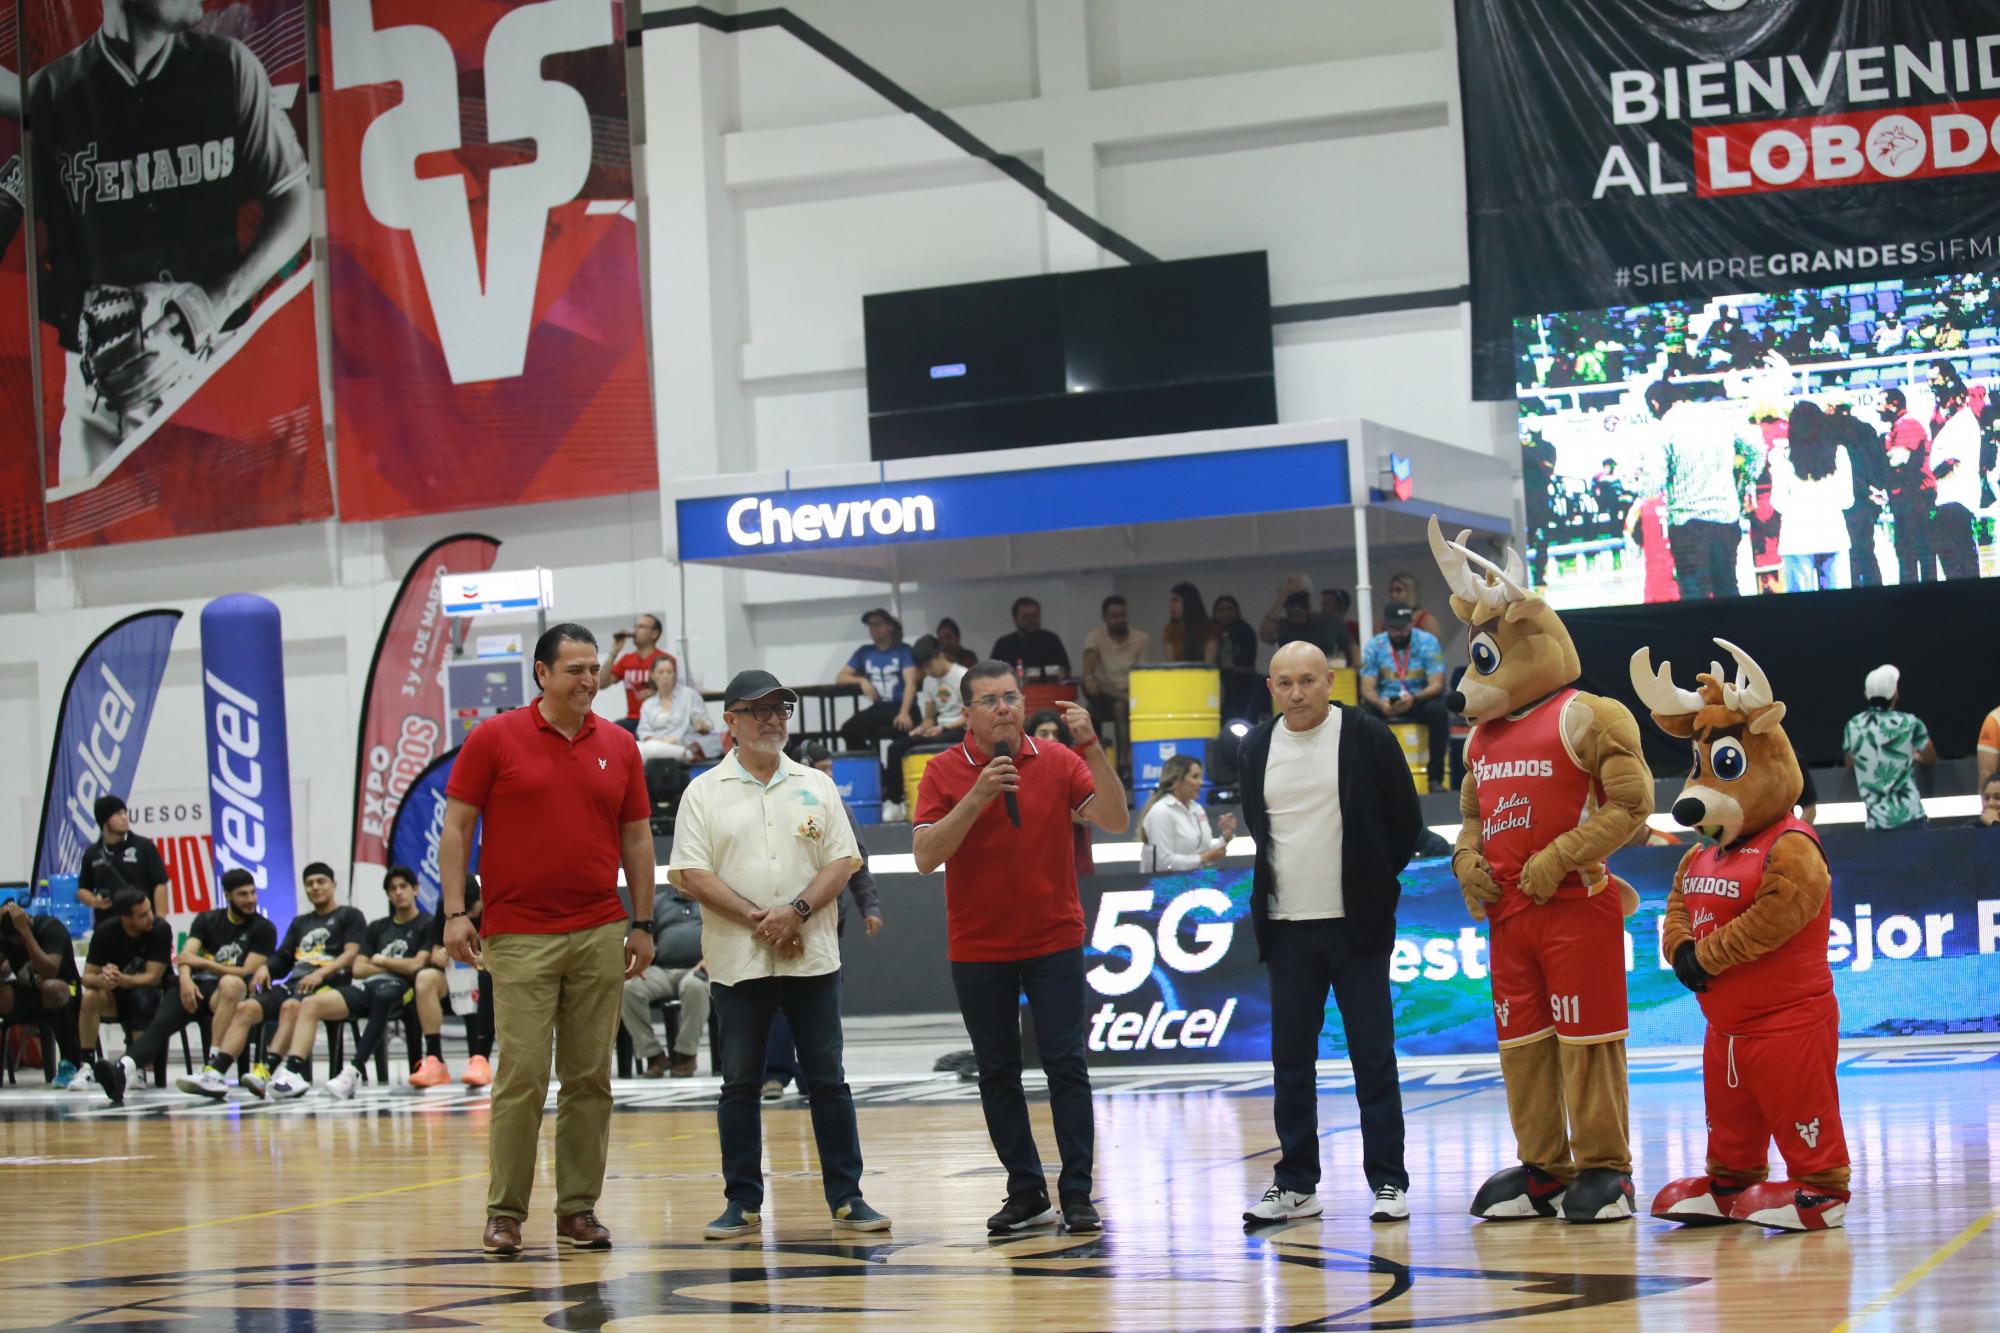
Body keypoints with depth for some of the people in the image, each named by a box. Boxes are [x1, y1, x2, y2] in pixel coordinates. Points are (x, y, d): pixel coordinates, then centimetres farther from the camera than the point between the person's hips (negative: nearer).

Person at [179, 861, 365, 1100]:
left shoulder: (350, 916, 13)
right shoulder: (300, 923, 31)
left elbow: (352, 954, -2)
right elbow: (282, 958, 25)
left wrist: (320, 973, -18)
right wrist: (265, 968, 2)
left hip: (327, 983, -6)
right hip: (293, 983, 6)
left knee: (290, 1006, -37)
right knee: (245, 1008, -20)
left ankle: (264, 1072, -53)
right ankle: (214, 1072, -34)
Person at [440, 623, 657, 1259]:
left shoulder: (619, 747, 9)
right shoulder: (494, 739, 0)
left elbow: (636, 837, 14)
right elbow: (456, 827, 1)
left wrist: (643, 924, 9)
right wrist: (455, 912, -7)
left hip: (601, 936, 3)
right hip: (518, 937, -3)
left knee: (590, 1078, 5)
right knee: (521, 1076, -6)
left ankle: (579, 1208, 12)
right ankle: (504, 1213, 1)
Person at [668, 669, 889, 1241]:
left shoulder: (816, 787, 10)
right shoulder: (705, 793, 3)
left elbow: (842, 861, 4)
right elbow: (691, 873, -5)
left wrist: (798, 909, -13)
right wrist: (758, 920, -12)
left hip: (813, 958, 1)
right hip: (737, 962, -1)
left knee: (828, 1080, 3)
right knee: (740, 1084, 4)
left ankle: (846, 1197, 8)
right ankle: (743, 1202, 11)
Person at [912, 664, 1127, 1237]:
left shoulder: (1056, 761, -1)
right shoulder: (944, 772, -3)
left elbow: (1115, 820, -10)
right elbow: (926, 855, -12)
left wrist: (1092, 748, -20)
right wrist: (978, 796, -22)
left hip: (1053, 939, 0)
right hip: (978, 947, 1)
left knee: (1066, 1065, -4)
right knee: (997, 1073, 5)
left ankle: (1077, 1194, -1)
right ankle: (1026, 1193, 14)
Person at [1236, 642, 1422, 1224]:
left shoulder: (1366, 736, -5)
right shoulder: (1256, 748, 7)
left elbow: (1405, 823, 2)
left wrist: (1373, 883, 4)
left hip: (1356, 926, -4)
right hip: (1287, 931, 4)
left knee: (1374, 1057, -1)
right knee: (1290, 1061, 7)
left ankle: (1388, 1182, 4)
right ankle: (1295, 1182, 14)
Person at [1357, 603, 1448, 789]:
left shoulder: (1428, 642, -9)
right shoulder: (1374, 646, -4)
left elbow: (1436, 684, -15)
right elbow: (1367, 688, -9)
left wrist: (1413, 698, -36)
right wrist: (1380, 703, -33)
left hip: (1420, 699, -1)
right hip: (1386, 702, 1)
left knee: (1438, 710, -34)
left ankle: (1436, 778, -26)